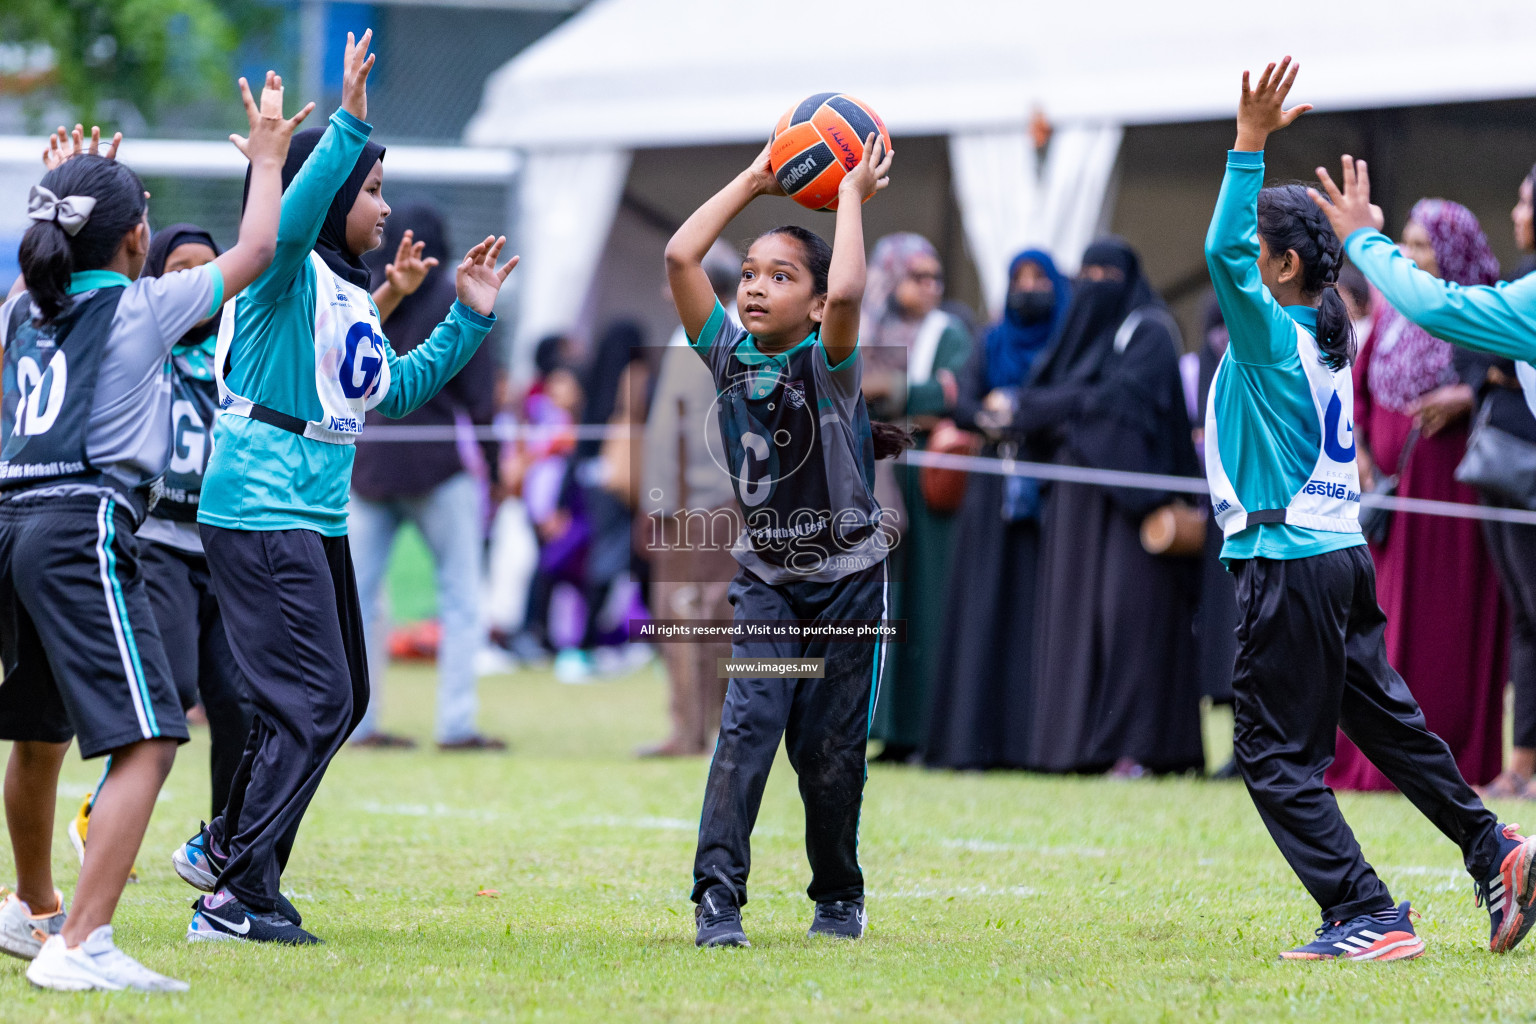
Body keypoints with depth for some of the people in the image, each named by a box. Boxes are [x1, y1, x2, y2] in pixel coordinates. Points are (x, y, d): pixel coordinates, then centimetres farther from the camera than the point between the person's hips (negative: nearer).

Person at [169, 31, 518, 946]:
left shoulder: (351, 294, 17)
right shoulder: (287, 271, -10)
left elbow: (393, 390, 28)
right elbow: (292, 216, -33)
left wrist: (468, 321, 22)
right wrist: (349, 127, -41)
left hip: (318, 520, 10)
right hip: (262, 514, -10)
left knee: (338, 700, 15)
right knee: (313, 700, -12)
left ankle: (226, 848, 26)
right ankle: (237, 894, -7)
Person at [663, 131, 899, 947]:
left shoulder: (827, 362, -12)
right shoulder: (730, 354, -2)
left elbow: (847, 291, -34)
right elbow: (679, 257, -10)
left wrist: (852, 196, -21)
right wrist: (756, 181, -6)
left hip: (846, 579, -2)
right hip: (764, 580, 2)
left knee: (830, 750, 4)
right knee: (746, 726, -15)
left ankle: (839, 896, 24)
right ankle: (717, 898, -19)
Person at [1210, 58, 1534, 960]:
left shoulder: (1271, 336, -14)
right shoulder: (1327, 338, 9)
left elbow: (1224, 253, -29)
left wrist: (1251, 145, -30)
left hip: (1290, 566, -9)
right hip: (1342, 553, 9)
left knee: (1276, 757, -3)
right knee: (1386, 718, 19)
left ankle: (1369, 918, -7)